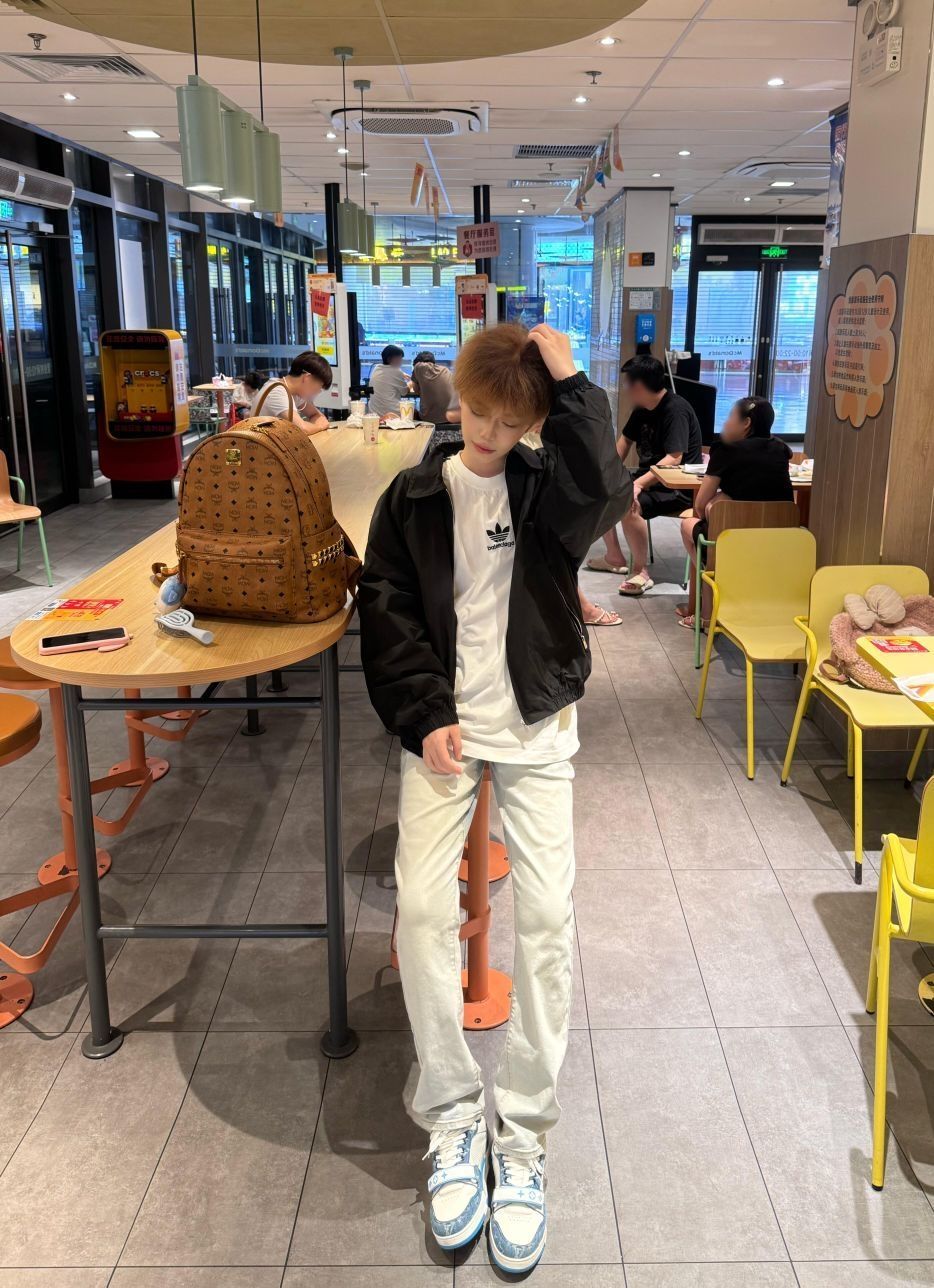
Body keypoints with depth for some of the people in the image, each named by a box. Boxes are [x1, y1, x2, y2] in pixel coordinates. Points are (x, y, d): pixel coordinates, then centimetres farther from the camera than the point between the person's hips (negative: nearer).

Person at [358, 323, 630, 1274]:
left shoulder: (545, 487, 5)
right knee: (423, 910, -12)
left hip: (536, 727, 0)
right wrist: (425, 716, -9)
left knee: (547, 918, -9)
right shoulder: (414, 497, 5)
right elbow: (386, 612, 2)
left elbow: (606, 496, -18)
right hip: (443, 724, 1)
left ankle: (523, 1134, 7)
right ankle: (452, 1120, 7)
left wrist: (570, 384, -13)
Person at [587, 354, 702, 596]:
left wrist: (638, 484, -37)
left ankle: (641, 571, -17)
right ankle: (614, 557, 16)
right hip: (647, 479, 10)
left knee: (628, 506, -33)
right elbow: (626, 440, 21)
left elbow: (674, 459, -29)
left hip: (677, 488, -10)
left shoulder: (676, 410, -19)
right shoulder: (642, 409, 8)